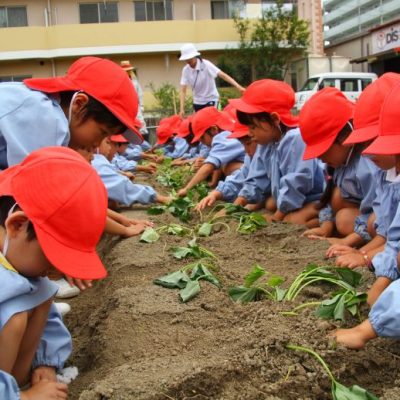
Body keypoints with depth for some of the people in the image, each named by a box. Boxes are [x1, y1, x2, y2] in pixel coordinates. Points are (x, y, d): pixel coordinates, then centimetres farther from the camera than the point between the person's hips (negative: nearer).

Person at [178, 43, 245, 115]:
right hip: (197, 102, 5)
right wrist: (182, 109, -19)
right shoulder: (186, 70, -7)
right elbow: (183, 90, -9)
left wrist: (238, 86, -39)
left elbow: (223, 75, -26)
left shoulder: (206, 64, -17)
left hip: (211, 100, -4)